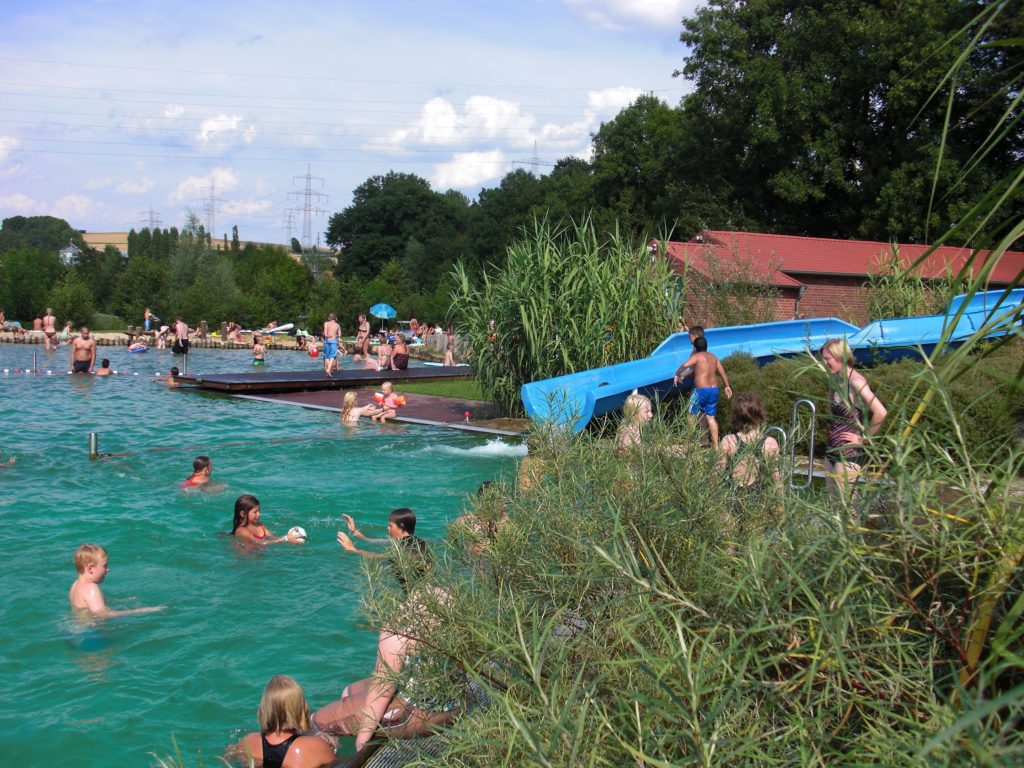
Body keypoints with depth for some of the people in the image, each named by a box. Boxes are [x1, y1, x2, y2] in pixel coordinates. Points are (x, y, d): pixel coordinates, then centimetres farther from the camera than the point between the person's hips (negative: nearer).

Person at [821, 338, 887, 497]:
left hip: (849, 452, -9)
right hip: (832, 449, 9)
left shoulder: (855, 381, -17)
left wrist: (864, 438, -17)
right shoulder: (834, 380, 9)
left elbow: (880, 412, -28)